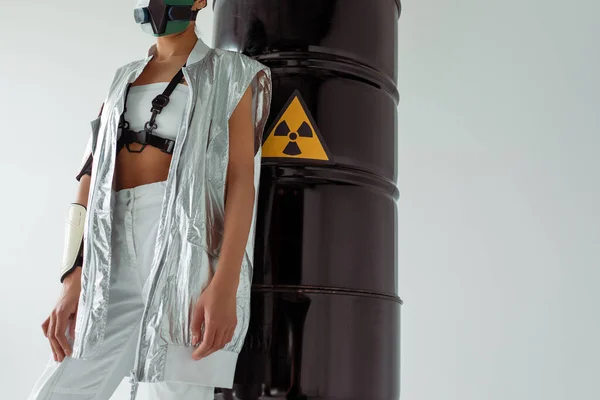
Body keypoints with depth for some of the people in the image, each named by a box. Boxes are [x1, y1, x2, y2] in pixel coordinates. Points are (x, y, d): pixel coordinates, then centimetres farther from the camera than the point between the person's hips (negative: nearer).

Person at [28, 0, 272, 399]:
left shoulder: (230, 75, 8)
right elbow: (96, 175, 15)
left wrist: (225, 287, -18)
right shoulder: (126, 80, 25)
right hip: (126, 261, 6)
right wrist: (75, 280, 2)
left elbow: (242, 178, -4)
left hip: (191, 245, -6)